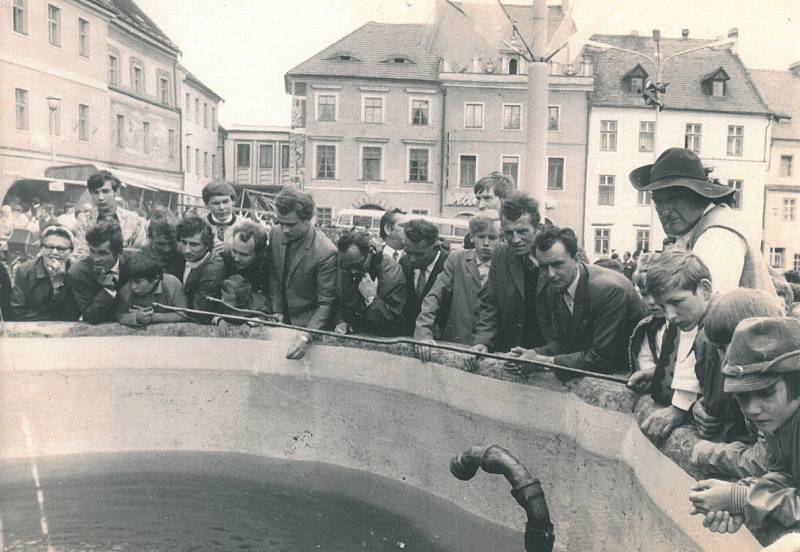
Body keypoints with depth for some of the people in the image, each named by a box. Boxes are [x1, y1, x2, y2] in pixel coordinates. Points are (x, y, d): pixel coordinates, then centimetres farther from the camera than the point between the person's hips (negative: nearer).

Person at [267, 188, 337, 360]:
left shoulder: (326, 252, -25)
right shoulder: (276, 233, -8)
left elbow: (326, 304, -20)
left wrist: (306, 337, -31)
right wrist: (277, 310, 1)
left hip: (308, 323, -5)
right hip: (282, 319, 5)